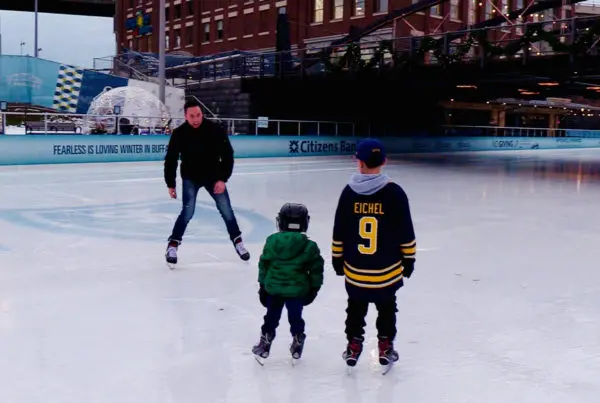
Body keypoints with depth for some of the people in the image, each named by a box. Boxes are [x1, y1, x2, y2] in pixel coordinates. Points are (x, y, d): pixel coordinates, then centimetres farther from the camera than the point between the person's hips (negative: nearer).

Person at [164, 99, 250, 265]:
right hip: (190, 177, -1)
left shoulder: (215, 130, -19)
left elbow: (227, 155, -13)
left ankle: (238, 242, 21)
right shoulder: (179, 134, -17)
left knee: (226, 210, 2)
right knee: (188, 212, -14)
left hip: (214, 176, 1)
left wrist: (223, 179, -19)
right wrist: (170, 184, -6)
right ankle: (173, 245, 1)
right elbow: (171, 160, -7)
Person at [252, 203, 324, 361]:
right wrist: (314, 288, 10)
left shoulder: (271, 241, -4)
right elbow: (316, 269, -4)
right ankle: (297, 344, 28)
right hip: (297, 290, -1)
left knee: (271, 317, 17)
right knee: (295, 318, 16)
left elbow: (264, 265, 2)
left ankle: (265, 344, 26)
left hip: (273, 288, 1)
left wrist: (263, 285, 13)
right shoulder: (309, 246, -9)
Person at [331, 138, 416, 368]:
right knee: (386, 309, 20)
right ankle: (385, 347, 28)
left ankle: (353, 346, 29)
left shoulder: (349, 192, -8)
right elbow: (405, 232, -7)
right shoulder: (394, 193, -13)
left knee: (356, 309, 21)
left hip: (354, 270, 1)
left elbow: (339, 232, -1)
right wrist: (409, 258, 6)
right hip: (387, 270, -1)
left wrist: (337, 258, 12)